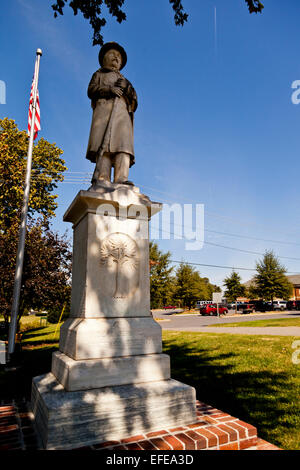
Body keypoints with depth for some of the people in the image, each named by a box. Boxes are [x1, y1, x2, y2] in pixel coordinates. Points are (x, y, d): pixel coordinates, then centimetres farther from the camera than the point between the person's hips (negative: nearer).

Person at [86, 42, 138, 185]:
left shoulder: (124, 79, 39)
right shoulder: (99, 74, 32)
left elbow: (134, 103, 24)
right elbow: (91, 90, 11)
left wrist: (129, 89, 3)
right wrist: (109, 89, -5)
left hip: (122, 111, 3)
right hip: (104, 108, -2)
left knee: (123, 143, -22)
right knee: (103, 143, -24)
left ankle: (121, 179, -37)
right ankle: (102, 179, -37)